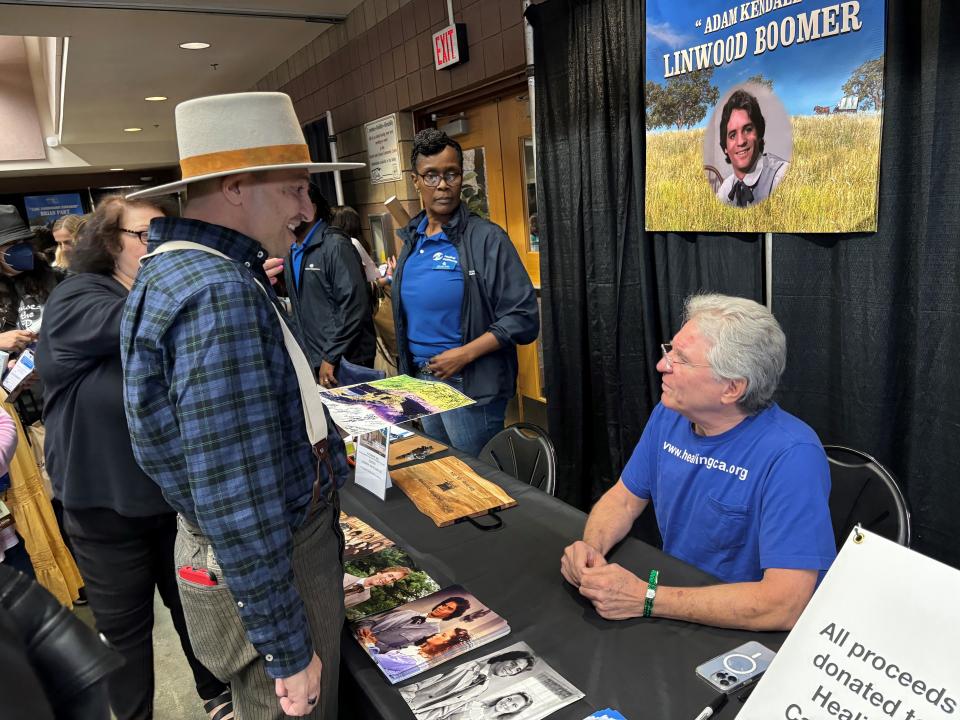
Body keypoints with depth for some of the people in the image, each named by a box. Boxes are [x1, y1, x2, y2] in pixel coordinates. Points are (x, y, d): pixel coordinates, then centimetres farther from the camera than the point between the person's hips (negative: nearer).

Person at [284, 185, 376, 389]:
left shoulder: (335, 244, -12)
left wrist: (331, 357, -18)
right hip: (312, 361, 7)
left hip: (344, 361, -7)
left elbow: (353, 306, -19)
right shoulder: (291, 253, 13)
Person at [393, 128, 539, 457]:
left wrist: (465, 354, -19)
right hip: (420, 378, 6)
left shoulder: (486, 238, -11)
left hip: (471, 383, -6)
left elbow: (523, 318, -14)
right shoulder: (411, 239, 8)